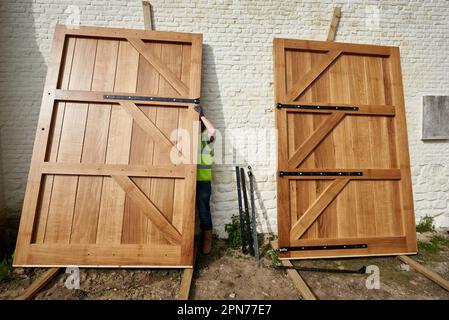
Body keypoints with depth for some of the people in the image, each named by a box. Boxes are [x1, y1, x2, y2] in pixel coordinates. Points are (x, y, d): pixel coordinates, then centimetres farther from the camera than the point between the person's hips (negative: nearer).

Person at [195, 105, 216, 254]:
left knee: (204, 210, 5)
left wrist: (201, 115, -10)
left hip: (203, 179, -4)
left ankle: (207, 240, 23)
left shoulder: (206, 135, 1)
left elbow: (212, 130, -20)